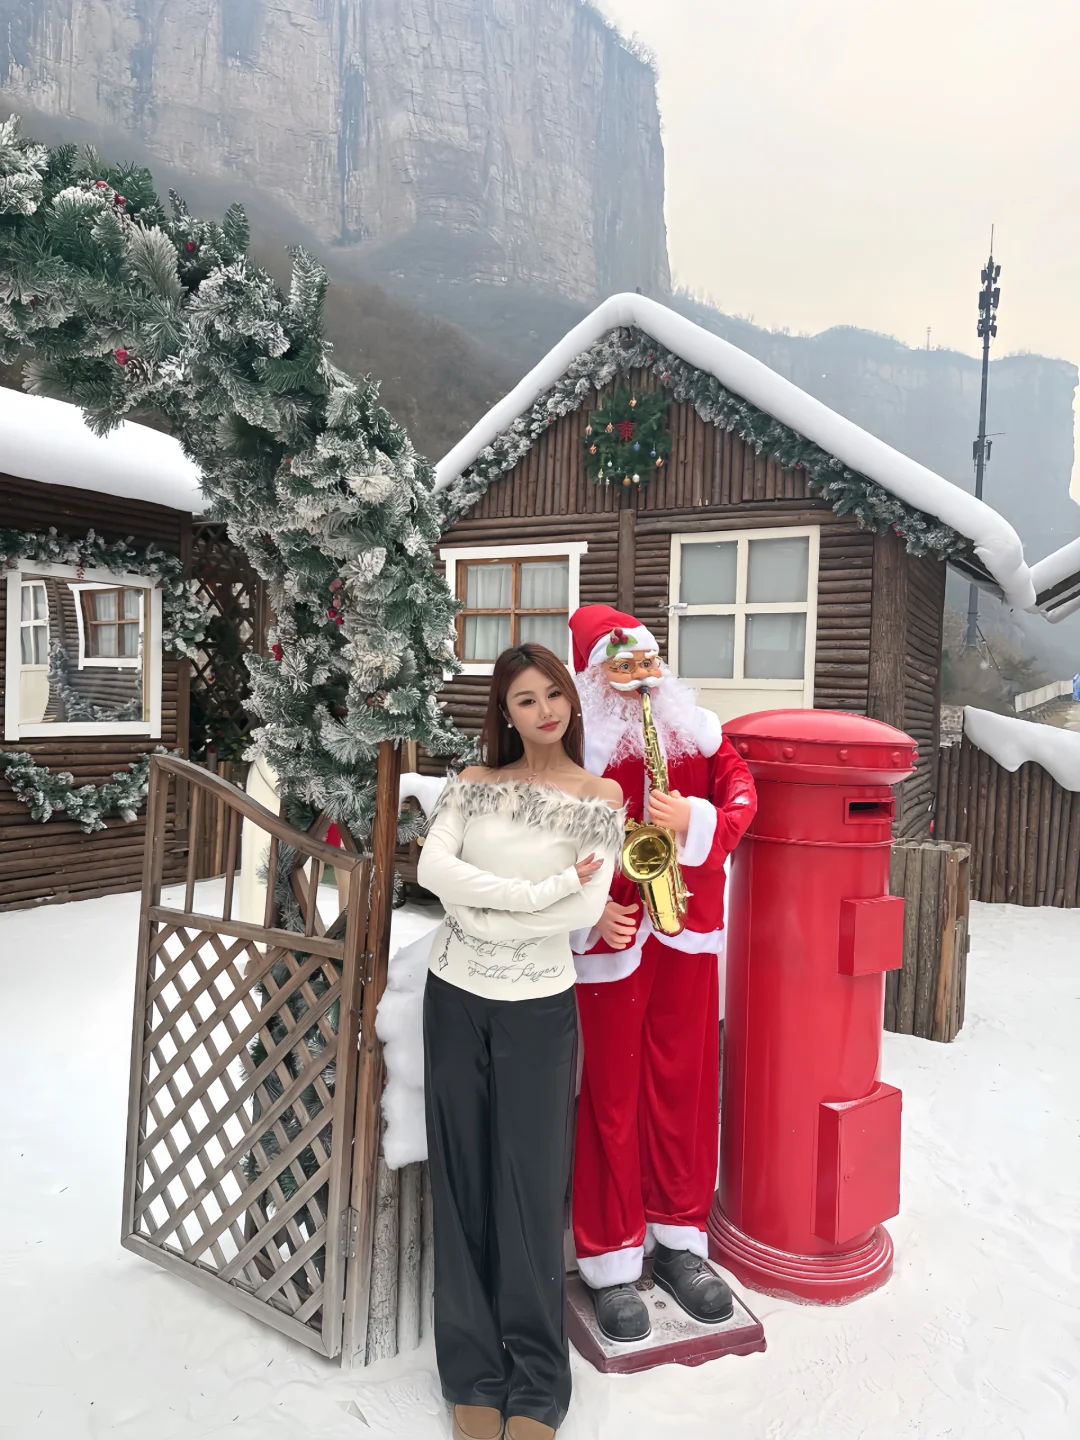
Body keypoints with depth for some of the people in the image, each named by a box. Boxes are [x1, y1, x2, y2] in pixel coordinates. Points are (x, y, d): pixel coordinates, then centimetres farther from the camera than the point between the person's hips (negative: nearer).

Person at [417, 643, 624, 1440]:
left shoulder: (599, 796, -2)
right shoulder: (474, 784, 4)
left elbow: (588, 908, -11)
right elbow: (432, 868, -11)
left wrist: (484, 912, -10)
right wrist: (543, 889, -16)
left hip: (537, 1006, -2)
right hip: (456, 997, 2)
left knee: (530, 1188, 4)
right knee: (463, 1184, 9)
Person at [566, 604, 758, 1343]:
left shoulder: (696, 728, 3)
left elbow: (741, 792, 1)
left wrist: (698, 820, -18)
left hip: (690, 929, 4)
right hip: (612, 935, -4)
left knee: (685, 1084, 14)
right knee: (611, 1094, 7)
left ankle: (680, 1240, 34)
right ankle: (611, 1262, 25)